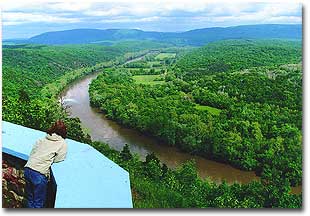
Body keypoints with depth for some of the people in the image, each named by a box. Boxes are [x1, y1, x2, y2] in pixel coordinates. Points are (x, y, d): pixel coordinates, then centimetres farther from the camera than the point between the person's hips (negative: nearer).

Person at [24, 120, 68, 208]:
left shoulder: (42, 139, 14)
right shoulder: (62, 143, 0)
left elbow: (32, 153, 14)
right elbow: (58, 159, -1)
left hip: (28, 169, 6)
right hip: (39, 174, -6)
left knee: (30, 198, 24)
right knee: (39, 202, 11)